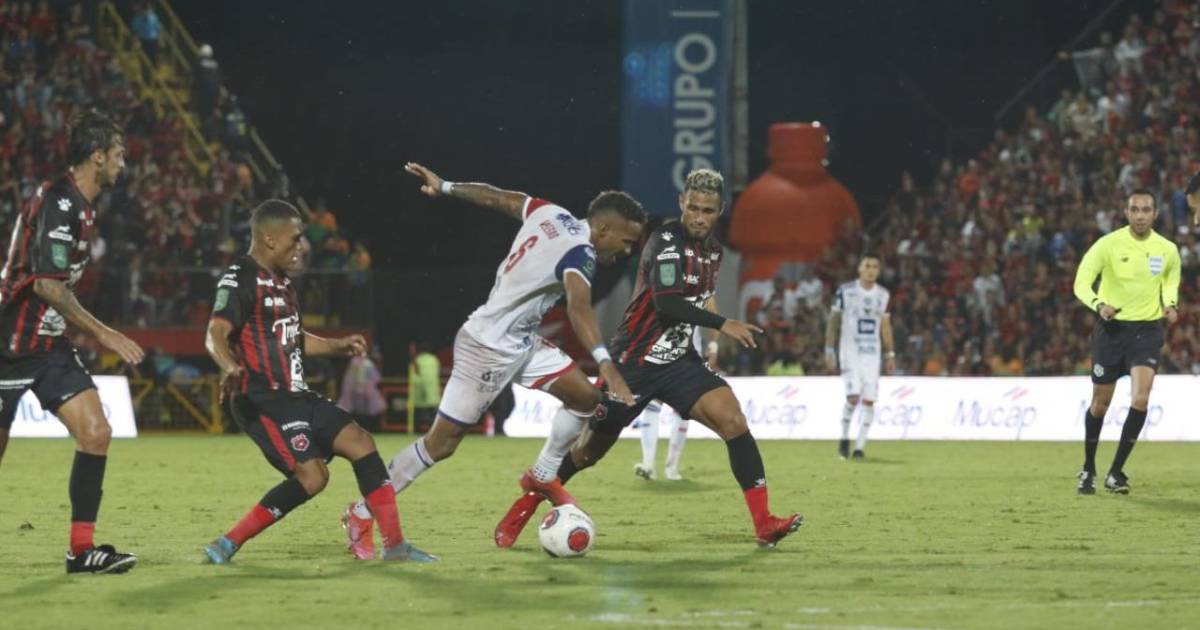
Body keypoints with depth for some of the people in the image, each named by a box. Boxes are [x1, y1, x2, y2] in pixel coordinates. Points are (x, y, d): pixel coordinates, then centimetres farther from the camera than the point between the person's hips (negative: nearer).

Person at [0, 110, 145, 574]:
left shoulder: (80, 206, 12)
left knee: (96, 433, -4)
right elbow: (46, 284, -23)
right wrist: (103, 333, -19)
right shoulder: (58, 202, -17)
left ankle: (82, 549, -3)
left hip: (50, 344, 9)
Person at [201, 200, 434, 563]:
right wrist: (230, 367, -45)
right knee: (312, 475, -19)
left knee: (360, 443, 3)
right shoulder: (240, 279, -11)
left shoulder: (281, 281, 19)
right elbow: (216, 335, -26)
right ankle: (227, 545, -11)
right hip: (261, 400, -10)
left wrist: (337, 346, 28)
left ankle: (394, 544, 6)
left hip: (295, 396, 10)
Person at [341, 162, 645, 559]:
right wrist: (605, 364, -54)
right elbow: (579, 308, -42)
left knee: (584, 397, 3)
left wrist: (445, 187, 25)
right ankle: (361, 514, 9)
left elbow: (494, 197, 12)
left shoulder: (550, 214, 1)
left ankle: (542, 477, 20)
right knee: (441, 442, -2)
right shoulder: (580, 254, -24)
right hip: (488, 347, -10)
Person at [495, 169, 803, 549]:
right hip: (633, 361, -6)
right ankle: (519, 514, 24)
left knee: (732, 420, -16)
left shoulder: (712, 250, 9)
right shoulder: (666, 241, -16)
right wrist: (722, 325, -27)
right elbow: (666, 302, -29)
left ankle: (763, 524, -16)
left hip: (678, 361, 6)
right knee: (589, 450, 3)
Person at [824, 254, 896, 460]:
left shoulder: (883, 294, 8)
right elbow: (833, 322, 0)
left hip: (872, 353, 4)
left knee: (869, 400, -4)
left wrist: (890, 355, 11)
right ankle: (845, 438, 5)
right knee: (853, 396, -16)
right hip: (849, 351, -4)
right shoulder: (845, 291, -4)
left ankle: (860, 446, 3)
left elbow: (885, 326, 15)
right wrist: (829, 351, -5)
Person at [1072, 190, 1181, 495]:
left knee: (1140, 398, -17)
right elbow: (1081, 283, -15)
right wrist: (1099, 304, -35)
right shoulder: (1108, 244, -10)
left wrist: (1170, 303, 0)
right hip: (1111, 328, -1)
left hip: (1147, 330, 1)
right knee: (1101, 402, 6)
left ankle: (1116, 472, -6)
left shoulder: (1167, 250, -1)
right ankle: (1088, 470, 27)